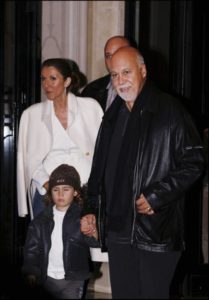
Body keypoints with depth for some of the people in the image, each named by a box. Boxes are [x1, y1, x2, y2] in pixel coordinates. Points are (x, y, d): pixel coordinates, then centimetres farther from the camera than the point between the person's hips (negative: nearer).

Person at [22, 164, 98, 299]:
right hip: (46, 278, 3)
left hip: (73, 280, -3)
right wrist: (31, 272, -8)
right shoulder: (41, 220, 5)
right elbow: (32, 248, 6)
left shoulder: (82, 216, -4)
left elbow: (95, 242, -19)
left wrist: (92, 231, -42)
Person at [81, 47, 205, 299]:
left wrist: (155, 197, -14)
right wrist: (91, 209, 11)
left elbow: (193, 162, -9)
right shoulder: (112, 117, 16)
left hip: (157, 230, -6)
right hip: (117, 230, 6)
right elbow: (98, 169, 22)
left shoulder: (169, 110, -4)